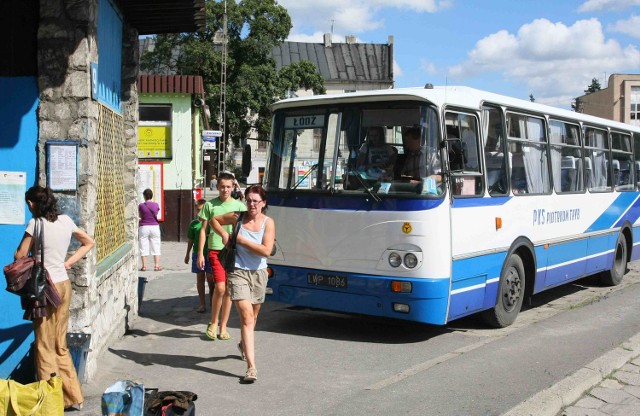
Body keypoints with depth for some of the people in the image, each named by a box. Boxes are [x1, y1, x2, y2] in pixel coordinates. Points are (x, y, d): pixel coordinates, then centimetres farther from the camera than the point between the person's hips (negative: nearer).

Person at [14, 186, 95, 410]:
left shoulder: (35, 223, -12)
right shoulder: (66, 221, 5)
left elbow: (20, 256, -8)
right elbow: (89, 242, 16)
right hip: (64, 284, 6)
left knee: (45, 347, 3)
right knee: (60, 345, 15)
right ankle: (71, 395, 19)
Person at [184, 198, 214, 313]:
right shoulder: (194, 224, 2)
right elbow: (191, 240, 11)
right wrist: (187, 254, 15)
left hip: (210, 254, -2)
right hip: (197, 254, 2)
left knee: (210, 278, 5)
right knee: (200, 278, 7)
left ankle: (212, 300, 24)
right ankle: (202, 304, 13)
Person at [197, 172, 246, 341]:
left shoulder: (239, 206, 5)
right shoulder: (210, 205, 4)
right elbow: (203, 230, 7)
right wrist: (200, 253, 1)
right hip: (215, 250, -2)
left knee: (228, 290, 6)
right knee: (220, 287, -13)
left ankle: (223, 326, 17)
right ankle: (213, 322, 7)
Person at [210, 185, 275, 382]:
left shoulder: (268, 222, -5)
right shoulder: (237, 217, -3)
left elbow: (266, 250, -17)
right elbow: (214, 220, 14)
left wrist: (241, 239, -15)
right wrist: (224, 234, -3)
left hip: (258, 273, 2)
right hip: (238, 272, -2)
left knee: (252, 317, 20)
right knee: (247, 317, -14)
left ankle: (244, 344, 51)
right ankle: (251, 366, -18)